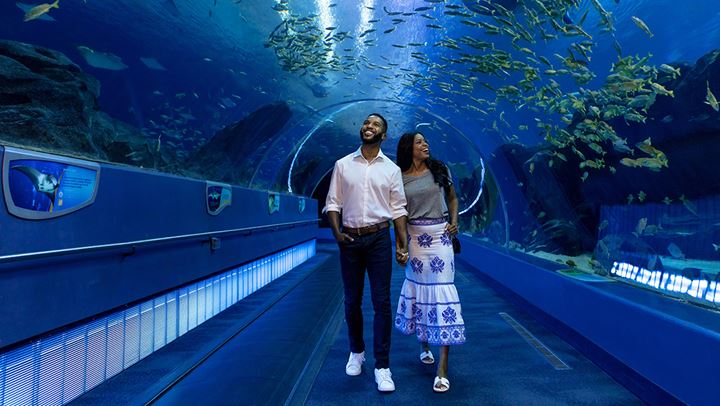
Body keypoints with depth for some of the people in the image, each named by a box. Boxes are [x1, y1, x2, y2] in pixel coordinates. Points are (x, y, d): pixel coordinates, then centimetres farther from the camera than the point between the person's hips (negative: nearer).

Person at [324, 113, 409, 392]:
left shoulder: (391, 169, 4)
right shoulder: (343, 165, 5)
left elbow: (398, 209, 3)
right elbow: (333, 203, 5)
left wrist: (403, 243, -4)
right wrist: (336, 232, -9)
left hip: (379, 238, -1)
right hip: (350, 239, 1)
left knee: (381, 302, -1)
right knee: (352, 301, 11)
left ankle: (382, 366, 10)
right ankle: (356, 352, 33)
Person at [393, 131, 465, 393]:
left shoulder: (440, 170, 5)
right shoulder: (400, 178, 2)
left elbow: (452, 198, 15)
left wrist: (454, 221, -1)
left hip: (439, 236, 0)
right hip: (413, 238, 1)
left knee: (441, 290, -6)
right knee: (417, 289, 9)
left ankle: (442, 369, -4)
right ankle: (424, 345, 33)